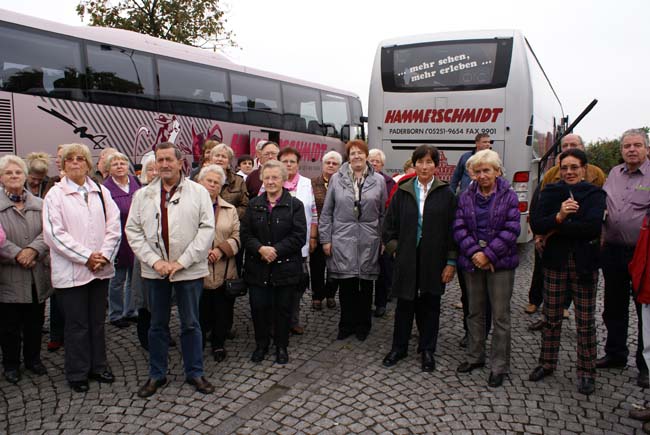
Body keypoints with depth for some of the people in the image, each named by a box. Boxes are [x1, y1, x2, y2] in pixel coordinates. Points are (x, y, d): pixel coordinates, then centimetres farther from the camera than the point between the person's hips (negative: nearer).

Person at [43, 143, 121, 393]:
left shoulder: (101, 192, 8)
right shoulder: (55, 194, -3)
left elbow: (114, 227, 2)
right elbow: (54, 233, -11)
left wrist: (104, 255, -11)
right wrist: (86, 257, -15)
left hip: (101, 269, 4)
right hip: (71, 271, -3)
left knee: (97, 321, 14)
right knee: (77, 325, 6)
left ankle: (98, 366, 28)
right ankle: (77, 374, 21)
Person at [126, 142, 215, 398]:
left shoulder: (198, 192, -2)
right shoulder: (143, 195, 6)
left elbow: (207, 229, -8)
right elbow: (133, 230, 2)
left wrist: (182, 262, -13)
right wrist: (155, 261, -10)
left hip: (189, 270, -2)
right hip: (154, 271, 2)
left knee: (191, 324, 9)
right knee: (157, 325, 14)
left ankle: (194, 373, 24)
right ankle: (156, 375, 29)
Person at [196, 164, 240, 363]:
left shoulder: (230, 209, 11)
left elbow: (237, 237, 4)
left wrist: (221, 250, -11)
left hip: (224, 271, 2)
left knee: (222, 310, 8)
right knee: (199, 311, 6)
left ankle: (218, 344, 26)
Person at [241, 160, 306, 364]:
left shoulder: (295, 205, -2)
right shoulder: (254, 204, 8)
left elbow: (299, 236, -9)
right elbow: (245, 234, 2)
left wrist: (276, 250, -17)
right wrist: (260, 249, -16)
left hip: (285, 266, -2)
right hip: (257, 267, 2)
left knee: (282, 308, 9)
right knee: (258, 307, 7)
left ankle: (281, 346, 27)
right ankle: (261, 344, 28)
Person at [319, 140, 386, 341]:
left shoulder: (378, 180, 4)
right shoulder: (336, 179, 3)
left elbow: (383, 213, 7)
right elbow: (327, 212, 4)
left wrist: (384, 240, 3)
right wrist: (325, 239, 0)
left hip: (369, 241, 1)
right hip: (342, 240, 0)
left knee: (366, 285, 10)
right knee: (346, 286, 6)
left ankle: (363, 325, 26)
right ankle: (347, 325, 22)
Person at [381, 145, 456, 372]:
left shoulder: (446, 194, -1)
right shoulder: (402, 192, 4)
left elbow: (452, 229, -1)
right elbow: (390, 224, 9)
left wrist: (451, 262, -5)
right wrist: (394, 248, 1)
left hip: (434, 260, -1)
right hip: (407, 259, 1)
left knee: (430, 305, 10)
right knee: (405, 304, 9)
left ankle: (427, 350, 27)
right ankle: (399, 348, 25)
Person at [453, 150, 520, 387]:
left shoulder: (509, 197, -3)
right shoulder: (466, 197, 4)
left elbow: (511, 230, -10)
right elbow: (459, 228, -2)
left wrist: (488, 254, -16)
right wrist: (474, 253, -14)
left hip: (501, 263, -3)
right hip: (472, 261, 3)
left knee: (500, 315, 3)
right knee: (475, 312, 15)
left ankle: (499, 365, 16)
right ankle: (475, 356, 31)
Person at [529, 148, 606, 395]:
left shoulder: (595, 194, 0)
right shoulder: (550, 192, 5)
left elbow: (593, 226, -17)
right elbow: (536, 225, -8)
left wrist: (557, 229, -13)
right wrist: (559, 216, -24)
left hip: (584, 264, -1)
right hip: (555, 263, 2)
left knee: (586, 321, 5)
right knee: (551, 317, 11)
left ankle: (586, 371, 20)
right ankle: (547, 363, 26)